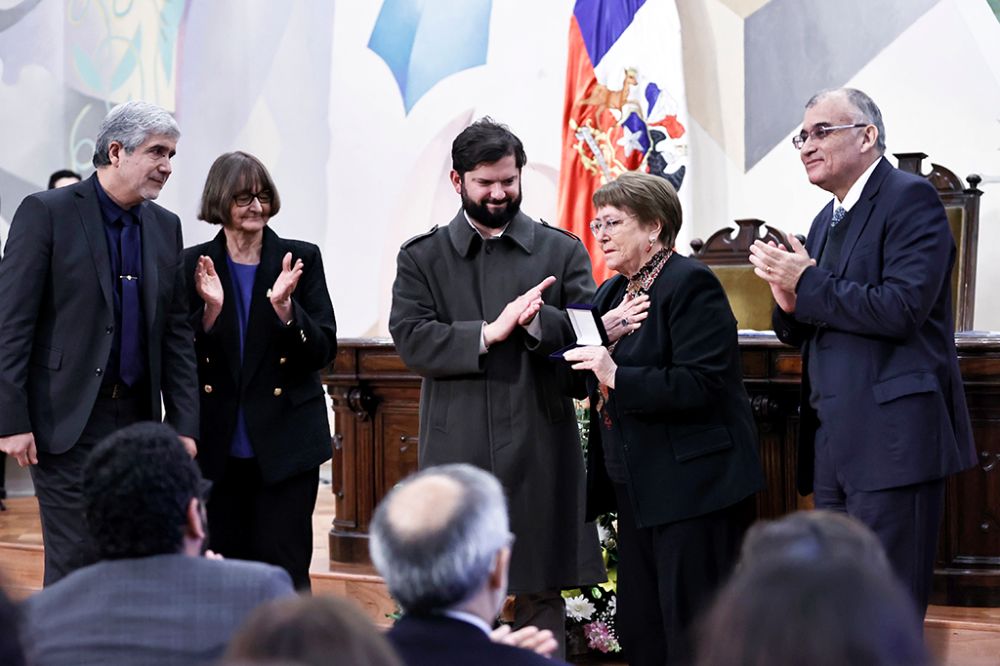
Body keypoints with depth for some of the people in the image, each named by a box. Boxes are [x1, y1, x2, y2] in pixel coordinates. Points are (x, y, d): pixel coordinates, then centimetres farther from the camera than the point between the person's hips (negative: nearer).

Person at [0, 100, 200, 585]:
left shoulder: (165, 227, 12)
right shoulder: (47, 213, -6)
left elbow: (176, 335, 13)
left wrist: (184, 425, 7)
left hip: (137, 419, 6)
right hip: (67, 420, -6)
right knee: (75, 561, -6)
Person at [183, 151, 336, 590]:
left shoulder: (302, 259, 1)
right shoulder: (194, 265, 4)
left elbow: (324, 351, -4)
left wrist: (284, 306, -20)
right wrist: (211, 310, -16)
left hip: (286, 443, -2)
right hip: (217, 446, 2)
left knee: (284, 571, -4)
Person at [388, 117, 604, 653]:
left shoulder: (562, 252, 8)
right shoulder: (422, 257, 8)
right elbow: (411, 341, -4)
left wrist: (540, 320, -19)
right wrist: (488, 333, -15)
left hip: (538, 453, 0)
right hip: (454, 451, 0)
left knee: (540, 594, 4)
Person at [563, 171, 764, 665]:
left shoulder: (689, 284, -12)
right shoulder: (612, 293, 15)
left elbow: (703, 383, -21)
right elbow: (588, 381, 14)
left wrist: (618, 375, -26)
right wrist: (604, 336, -5)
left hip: (690, 484, -9)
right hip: (638, 488, 9)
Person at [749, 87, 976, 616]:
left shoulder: (910, 199, -8)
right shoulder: (826, 221, 19)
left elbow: (901, 309, -20)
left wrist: (807, 285, -12)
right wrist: (790, 303, -3)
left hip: (890, 436, -9)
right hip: (833, 440, 9)